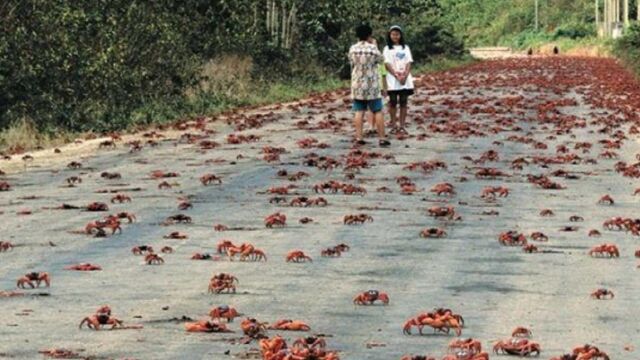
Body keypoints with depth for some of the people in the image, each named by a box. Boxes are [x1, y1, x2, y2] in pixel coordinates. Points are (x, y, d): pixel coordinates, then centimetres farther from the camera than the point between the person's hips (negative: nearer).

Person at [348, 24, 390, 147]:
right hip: (372, 85, -3)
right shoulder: (372, 48, -10)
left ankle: (359, 137, 0)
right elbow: (380, 60, 5)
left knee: (359, 112, 5)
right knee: (378, 112, 2)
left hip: (357, 85, 3)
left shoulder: (353, 49, -1)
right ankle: (382, 138, 1)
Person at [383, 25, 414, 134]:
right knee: (393, 103, -1)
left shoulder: (405, 48, 12)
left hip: (406, 80, 2)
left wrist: (405, 75, -12)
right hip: (393, 80, -2)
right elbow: (387, 64, -4)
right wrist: (397, 76, -16)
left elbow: (409, 63, 5)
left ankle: (402, 126, 3)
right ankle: (394, 126, 3)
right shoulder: (387, 49, 4)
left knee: (403, 103, 1)